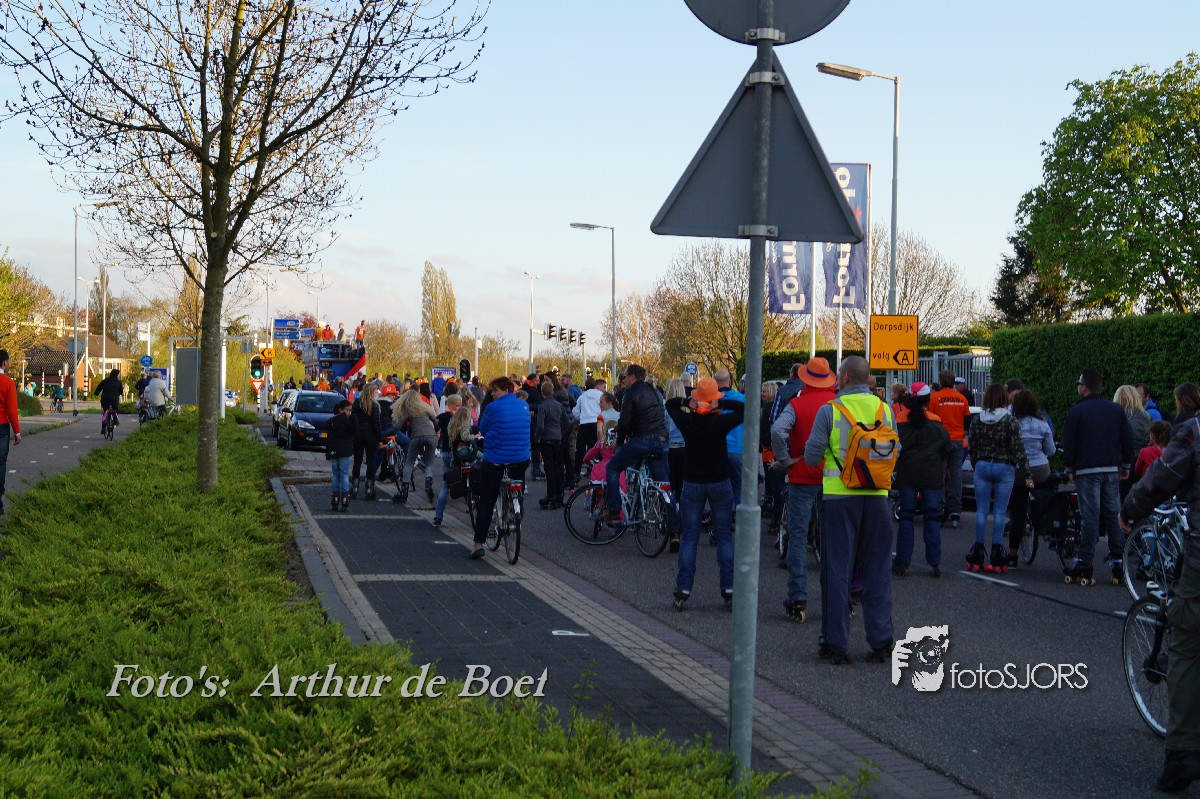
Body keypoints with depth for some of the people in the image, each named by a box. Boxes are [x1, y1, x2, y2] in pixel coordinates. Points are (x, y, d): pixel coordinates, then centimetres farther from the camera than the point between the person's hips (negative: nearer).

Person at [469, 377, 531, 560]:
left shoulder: (493, 407, -11)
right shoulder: (524, 406, 5)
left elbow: (482, 430, 1)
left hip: (495, 460, -4)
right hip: (521, 460, 4)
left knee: (485, 502, 1)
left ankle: (478, 544, -4)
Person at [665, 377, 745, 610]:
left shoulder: (686, 421, -7)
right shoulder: (721, 422, -14)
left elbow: (669, 404, 11)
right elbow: (745, 409, -6)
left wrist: (687, 402, -3)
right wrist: (722, 404, -12)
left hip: (692, 484, 1)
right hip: (720, 483, -1)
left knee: (689, 537, 5)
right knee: (724, 536, 6)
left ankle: (683, 590, 1)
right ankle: (728, 589, 4)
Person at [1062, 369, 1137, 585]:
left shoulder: (1076, 411, -4)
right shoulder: (1116, 410, 9)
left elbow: (1069, 443, -4)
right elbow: (1128, 439, 9)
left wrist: (1070, 468, 6)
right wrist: (1126, 465, 16)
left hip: (1087, 471, -4)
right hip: (1112, 471, 4)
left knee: (1089, 517, -6)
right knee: (1113, 515, 7)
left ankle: (1084, 565, -5)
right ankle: (1118, 563, 6)